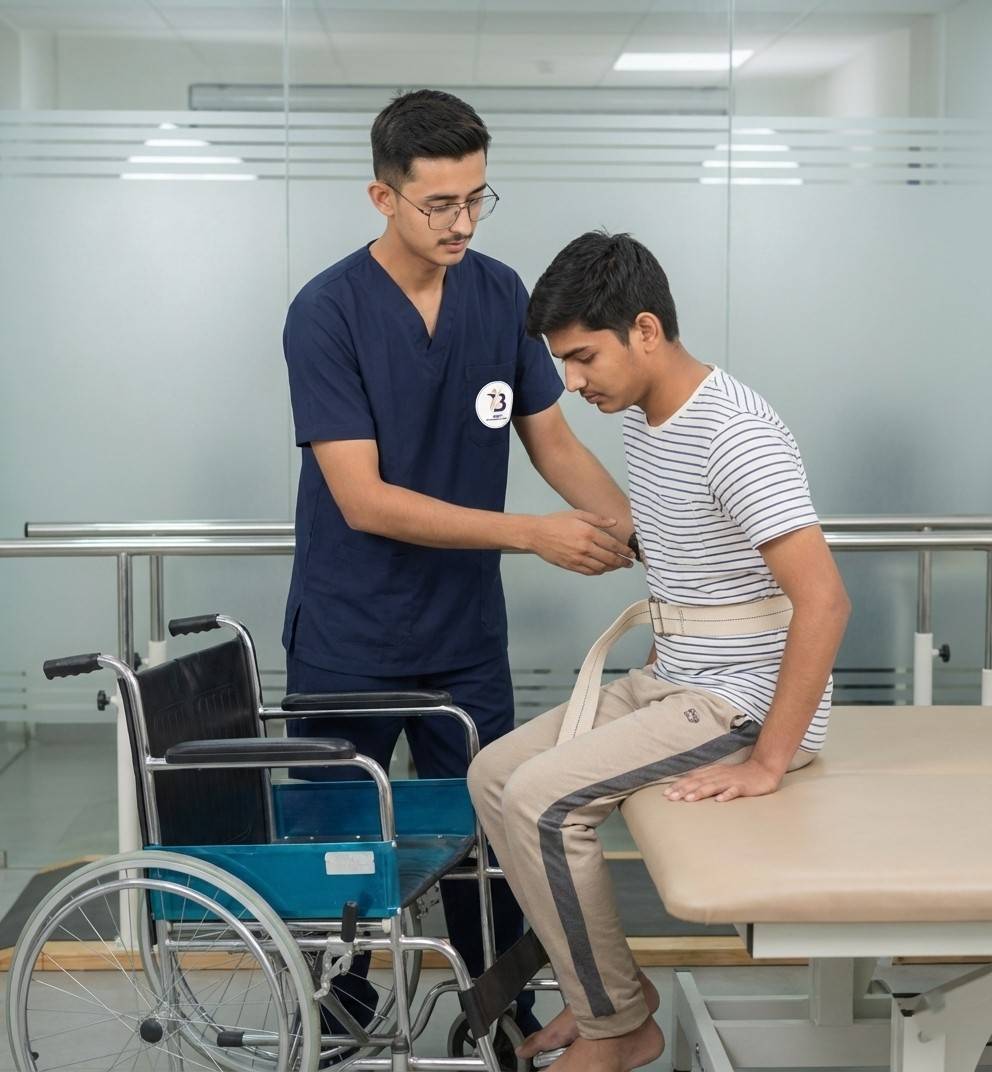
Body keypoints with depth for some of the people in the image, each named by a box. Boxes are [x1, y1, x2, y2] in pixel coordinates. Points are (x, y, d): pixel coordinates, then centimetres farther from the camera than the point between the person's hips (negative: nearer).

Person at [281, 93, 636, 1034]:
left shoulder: (501, 294, -1)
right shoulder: (326, 312, -17)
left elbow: (550, 438, 5)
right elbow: (364, 499, -21)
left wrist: (626, 520, -14)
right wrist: (531, 534, -26)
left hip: (467, 635, 4)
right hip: (349, 642, -3)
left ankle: (507, 1019, 28)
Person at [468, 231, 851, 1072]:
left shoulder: (734, 434, -23)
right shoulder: (642, 420, 6)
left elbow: (824, 600, -29)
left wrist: (768, 761, -27)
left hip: (749, 701, -9)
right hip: (669, 681, 10)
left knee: (540, 801, -19)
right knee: (494, 774, 6)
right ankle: (602, 985, 16)